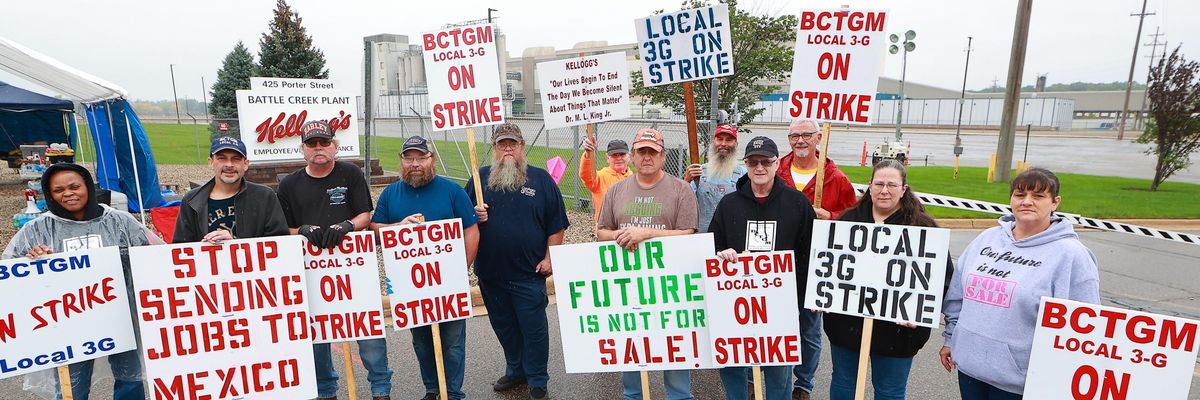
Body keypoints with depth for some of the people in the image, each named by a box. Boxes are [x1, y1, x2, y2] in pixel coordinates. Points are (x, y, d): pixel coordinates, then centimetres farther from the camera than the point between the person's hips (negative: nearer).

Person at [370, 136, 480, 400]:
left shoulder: (451, 190, -2)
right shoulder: (390, 194, 7)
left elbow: (471, 231, -3)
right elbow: (374, 229, 5)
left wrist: (463, 269, -10)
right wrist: (399, 225, -14)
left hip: (448, 281, -3)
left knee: (452, 341, 4)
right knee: (420, 340, 15)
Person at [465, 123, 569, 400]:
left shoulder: (540, 179, -1)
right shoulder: (480, 178, 7)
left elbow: (557, 224, 0)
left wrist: (549, 258, -5)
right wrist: (474, 214, -9)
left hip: (529, 273, -3)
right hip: (490, 272, 4)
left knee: (534, 328, 3)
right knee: (503, 326, 17)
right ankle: (515, 371, 36)